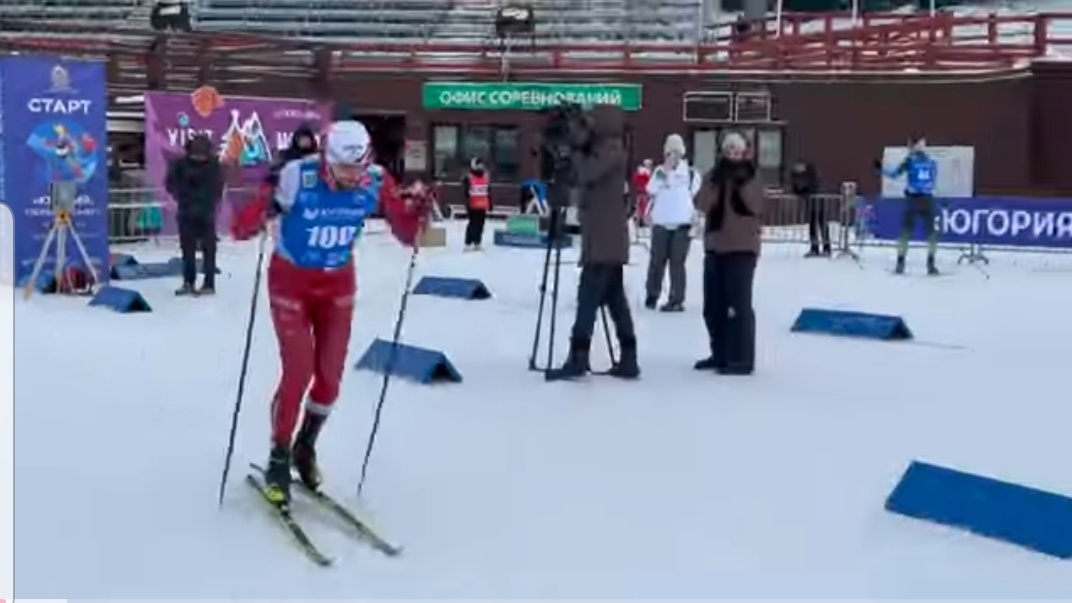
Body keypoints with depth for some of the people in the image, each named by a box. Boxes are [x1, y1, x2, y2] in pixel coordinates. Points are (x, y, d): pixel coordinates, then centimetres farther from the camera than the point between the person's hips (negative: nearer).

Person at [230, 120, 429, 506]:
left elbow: (405, 231, -8)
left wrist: (417, 214, -29)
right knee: (299, 371, -11)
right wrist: (263, 207, -47)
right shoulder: (297, 177, -28)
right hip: (291, 280, -3)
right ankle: (279, 459, 9)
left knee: (331, 374, 5)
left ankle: (305, 448, 30)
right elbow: (241, 230, -27)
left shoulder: (374, 184, -17)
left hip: (338, 283, 4)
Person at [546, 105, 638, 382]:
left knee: (588, 298, -11)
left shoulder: (612, 151, -10)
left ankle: (578, 358, -13)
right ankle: (628, 360, 10)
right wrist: (578, 149, 7)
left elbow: (587, 174, -24)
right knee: (615, 299, 9)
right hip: (608, 241, 10)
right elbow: (584, 177, 20)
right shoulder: (603, 151, 19)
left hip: (604, 241, -10)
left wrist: (574, 150, -9)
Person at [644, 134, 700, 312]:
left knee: (677, 262, -1)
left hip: (682, 224, -1)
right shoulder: (659, 171, 8)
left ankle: (676, 300, 2)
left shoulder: (691, 173, 5)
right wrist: (665, 172, -8)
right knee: (657, 260, 3)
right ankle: (652, 294, 19)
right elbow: (651, 192, -3)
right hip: (661, 223, 1)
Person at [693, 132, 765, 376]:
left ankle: (741, 358, -6)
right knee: (712, 305, 9)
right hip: (714, 247, 5)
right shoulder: (713, 176, 8)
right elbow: (701, 205, -6)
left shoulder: (751, 177, 1)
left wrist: (745, 181, -22)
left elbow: (757, 206, -13)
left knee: (737, 304, -10)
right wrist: (716, 181, -17)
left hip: (742, 248, -5)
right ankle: (720, 354, 21)